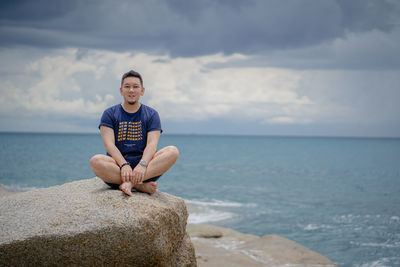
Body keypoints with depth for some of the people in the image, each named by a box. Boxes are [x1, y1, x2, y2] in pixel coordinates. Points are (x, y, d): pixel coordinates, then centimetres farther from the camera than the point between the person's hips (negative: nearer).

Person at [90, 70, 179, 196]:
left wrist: (142, 165, -25)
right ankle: (141, 186, -29)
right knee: (95, 161, -32)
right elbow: (109, 144, -4)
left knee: (173, 151, -25)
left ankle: (130, 183, -35)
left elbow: (152, 144, -3)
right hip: (117, 164, -1)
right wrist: (124, 165, -24)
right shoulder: (110, 114, 10)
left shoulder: (151, 114, 12)